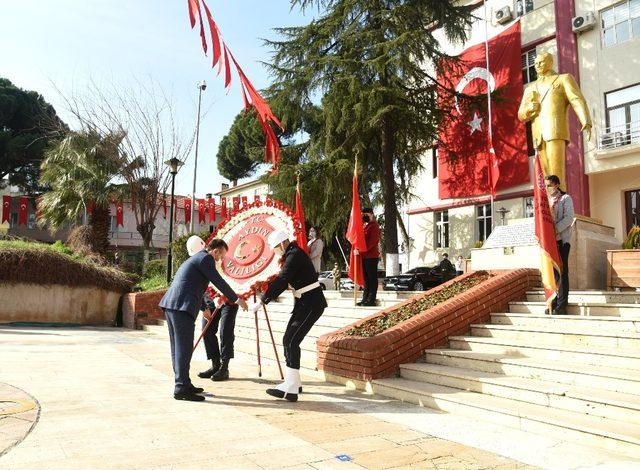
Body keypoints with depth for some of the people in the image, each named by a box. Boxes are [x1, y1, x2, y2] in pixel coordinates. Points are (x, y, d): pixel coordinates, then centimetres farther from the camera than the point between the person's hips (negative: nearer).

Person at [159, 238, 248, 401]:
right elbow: (219, 282, -6)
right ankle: (181, 389, -6)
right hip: (182, 306, -10)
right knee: (184, 348, -8)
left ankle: (183, 384, 21)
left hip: (170, 305, 10)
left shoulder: (195, 258, 26)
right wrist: (236, 299, 5)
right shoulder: (206, 258, -4)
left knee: (178, 347, 13)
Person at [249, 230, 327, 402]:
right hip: (304, 303, 10)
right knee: (289, 341, 12)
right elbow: (283, 282, 19)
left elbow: (281, 280, -25)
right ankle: (294, 382, 22)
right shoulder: (292, 255, 15)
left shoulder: (295, 255, -16)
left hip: (311, 304, -10)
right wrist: (265, 299, 12)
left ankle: (291, 389, -14)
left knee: (291, 342, -14)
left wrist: (261, 301, -24)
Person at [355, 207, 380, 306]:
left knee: (372, 278, -5)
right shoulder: (365, 226, 20)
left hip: (371, 256, -9)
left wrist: (360, 251, -22)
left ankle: (371, 300, -3)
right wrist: (357, 249, 0)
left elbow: (372, 241, -19)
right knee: (366, 278, 11)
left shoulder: (374, 226, -8)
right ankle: (365, 299, 17)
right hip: (364, 256, 9)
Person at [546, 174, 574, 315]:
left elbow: (569, 218, -9)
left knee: (562, 271, -5)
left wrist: (555, 230, -20)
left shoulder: (565, 198, 3)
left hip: (561, 239, -5)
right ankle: (554, 301, 9)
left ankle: (561, 305, -5)